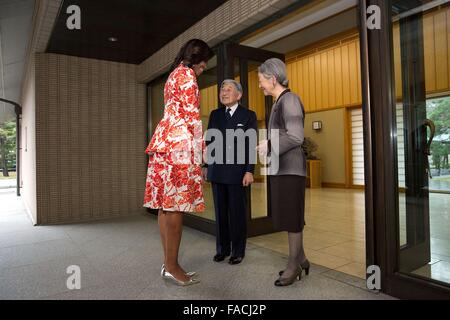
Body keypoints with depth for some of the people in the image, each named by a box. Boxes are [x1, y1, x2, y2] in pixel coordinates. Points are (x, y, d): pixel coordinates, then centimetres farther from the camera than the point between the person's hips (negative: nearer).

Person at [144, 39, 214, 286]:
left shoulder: (173, 75, 27)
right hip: (179, 143, -10)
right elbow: (192, 114, -10)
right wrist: (200, 146, -6)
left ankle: (169, 263, 12)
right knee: (176, 204, -8)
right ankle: (172, 266, -1)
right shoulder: (186, 74, -1)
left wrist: (197, 143, 22)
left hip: (165, 140, 10)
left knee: (167, 204, 6)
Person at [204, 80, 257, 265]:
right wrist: (206, 166, 9)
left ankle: (238, 250, 18)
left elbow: (251, 145, -5)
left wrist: (249, 171, -11)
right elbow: (209, 141, 13)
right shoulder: (215, 115, 13)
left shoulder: (248, 115, 1)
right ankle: (222, 248, 23)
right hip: (217, 171, 4)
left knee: (237, 211, 4)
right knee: (220, 211, 10)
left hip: (237, 172, -4)